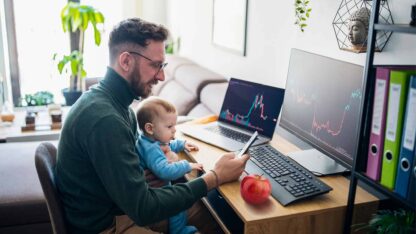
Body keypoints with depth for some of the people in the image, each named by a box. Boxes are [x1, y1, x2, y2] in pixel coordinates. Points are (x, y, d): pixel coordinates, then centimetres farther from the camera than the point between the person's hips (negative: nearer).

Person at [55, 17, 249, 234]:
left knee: (203, 211, 10)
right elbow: (143, 209, -28)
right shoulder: (104, 118, -30)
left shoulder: (114, 100, 2)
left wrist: (143, 177, -6)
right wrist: (214, 178, -23)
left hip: (121, 206, 9)